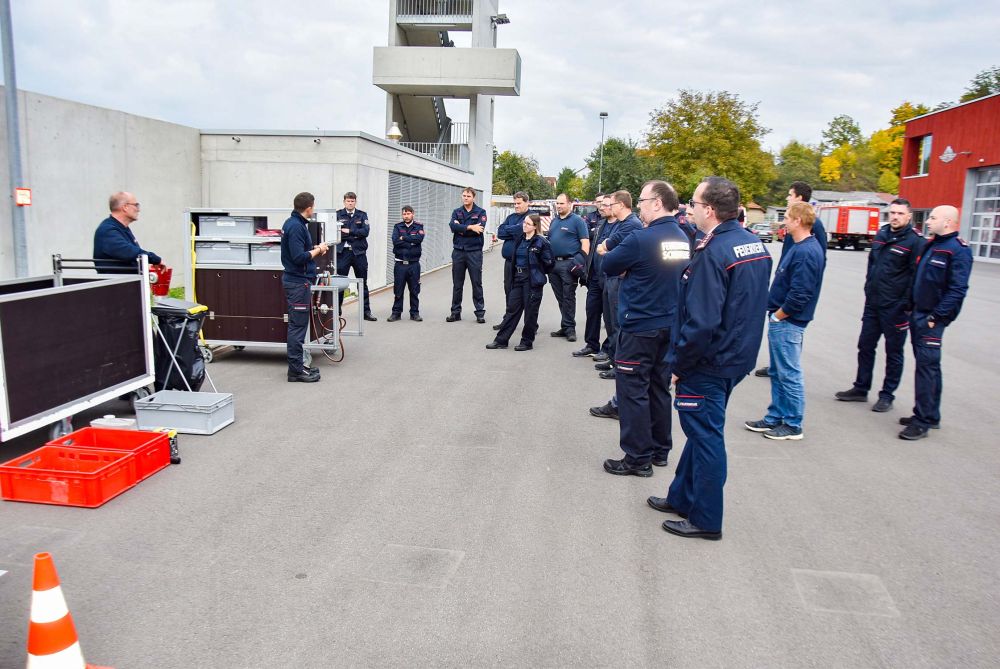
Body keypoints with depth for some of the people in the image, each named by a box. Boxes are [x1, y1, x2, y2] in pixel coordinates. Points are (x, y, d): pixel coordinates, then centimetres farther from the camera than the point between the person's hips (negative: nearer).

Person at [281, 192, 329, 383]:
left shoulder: (295, 223, 13)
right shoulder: (296, 226, -18)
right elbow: (299, 257, -23)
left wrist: (315, 248, 8)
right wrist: (318, 250, -10)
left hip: (296, 280, 10)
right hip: (298, 282, -10)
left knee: (298, 325, 14)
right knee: (298, 325, -5)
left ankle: (297, 366, 21)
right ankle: (296, 370, 0)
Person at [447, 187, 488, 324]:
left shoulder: (481, 212, 1)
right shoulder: (457, 212, 10)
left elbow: (480, 229, -15)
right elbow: (453, 226, -9)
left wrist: (461, 228, -9)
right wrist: (470, 227, -17)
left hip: (474, 252, -3)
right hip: (458, 251, 3)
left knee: (477, 283, 1)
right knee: (457, 284, 8)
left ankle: (480, 312, 8)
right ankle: (456, 312, 16)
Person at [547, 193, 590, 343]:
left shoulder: (577, 220, -4)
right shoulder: (554, 221, 17)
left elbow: (585, 242, -9)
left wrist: (582, 261, -18)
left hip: (568, 264, -7)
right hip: (553, 263, 7)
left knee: (568, 297, -4)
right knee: (560, 297, 10)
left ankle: (569, 328, 2)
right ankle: (565, 327, 18)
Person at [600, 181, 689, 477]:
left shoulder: (641, 239, -19)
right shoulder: (683, 239, 6)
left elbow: (608, 265, -9)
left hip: (640, 328, -8)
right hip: (670, 326, 8)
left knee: (633, 391, 1)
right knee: (659, 388, 17)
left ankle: (638, 458, 7)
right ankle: (659, 451, 27)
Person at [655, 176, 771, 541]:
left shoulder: (713, 254, -23)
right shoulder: (754, 243, 6)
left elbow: (701, 323, -26)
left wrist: (678, 364, -15)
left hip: (708, 364, -9)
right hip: (736, 357, 9)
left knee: (705, 437, 3)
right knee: (702, 432, 20)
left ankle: (706, 520, 17)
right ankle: (682, 497, 35)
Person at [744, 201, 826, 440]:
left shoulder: (806, 252, -20)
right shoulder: (800, 247, 12)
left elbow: (800, 294, -25)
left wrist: (778, 316, -14)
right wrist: (775, 314, 12)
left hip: (787, 322, -10)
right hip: (781, 321, 10)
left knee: (789, 375, 0)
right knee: (777, 372, 17)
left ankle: (793, 425, 11)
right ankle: (776, 418, 28)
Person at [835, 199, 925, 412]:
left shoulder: (914, 242, -11)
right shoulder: (880, 236, 9)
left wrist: (907, 305, -14)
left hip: (895, 308, -7)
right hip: (872, 304, 7)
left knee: (893, 352, 6)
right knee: (865, 347, 13)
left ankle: (887, 396, 15)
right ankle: (861, 389, 24)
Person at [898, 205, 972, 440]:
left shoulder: (958, 250, -13)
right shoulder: (931, 245, 15)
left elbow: (957, 290, -19)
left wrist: (935, 317, -19)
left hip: (932, 319, -9)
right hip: (917, 315, 9)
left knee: (927, 366, -7)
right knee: (927, 365, 15)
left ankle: (922, 421, -2)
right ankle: (931, 415, 25)